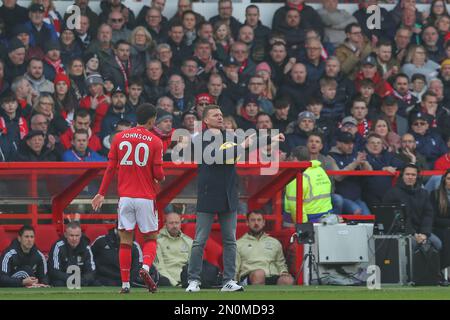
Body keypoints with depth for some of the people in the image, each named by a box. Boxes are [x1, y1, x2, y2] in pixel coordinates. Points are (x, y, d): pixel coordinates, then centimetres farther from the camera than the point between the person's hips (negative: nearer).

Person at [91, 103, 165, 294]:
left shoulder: (120, 138, 4)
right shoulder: (155, 142, -3)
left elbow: (111, 168, 4)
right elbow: (158, 173, -5)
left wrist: (102, 193, 9)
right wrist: (161, 178, 18)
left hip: (125, 197, 2)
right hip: (146, 197, -2)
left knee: (125, 240, 5)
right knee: (150, 238, 10)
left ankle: (125, 284, 2)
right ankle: (146, 267, -17)